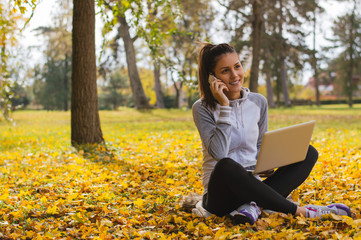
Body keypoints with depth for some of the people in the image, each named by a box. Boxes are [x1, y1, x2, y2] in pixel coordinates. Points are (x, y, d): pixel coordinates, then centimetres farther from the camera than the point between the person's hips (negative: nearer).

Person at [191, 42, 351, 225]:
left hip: (251, 186, 5)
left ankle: (252, 205, -28)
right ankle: (299, 210, -28)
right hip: (222, 194, -5)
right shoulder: (202, 109, -7)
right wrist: (225, 107, -19)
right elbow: (219, 153, -20)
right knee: (226, 166, -39)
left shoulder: (258, 102, 7)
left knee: (308, 153, -10)